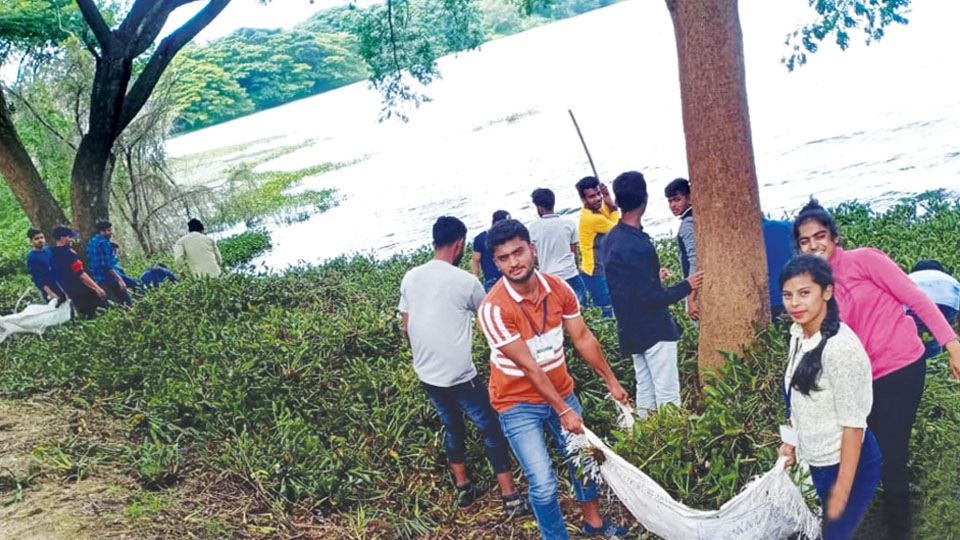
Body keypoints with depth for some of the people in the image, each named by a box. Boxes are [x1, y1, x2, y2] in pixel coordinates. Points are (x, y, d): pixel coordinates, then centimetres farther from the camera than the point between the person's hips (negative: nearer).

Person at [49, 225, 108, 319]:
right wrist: (96, 287, -20)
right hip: (85, 293, -8)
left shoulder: (52, 256, 10)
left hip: (73, 296, 8)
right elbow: (80, 274, -21)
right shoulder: (68, 252, -15)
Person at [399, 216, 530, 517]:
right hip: (459, 375, -6)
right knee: (491, 429, 5)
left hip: (426, 374, 6)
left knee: (452, 427, 23)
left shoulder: (410, 278, 2)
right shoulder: (466, 282, -13)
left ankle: (464, 489, 32)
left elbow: (407, 328, 10)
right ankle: (511, 499, 7)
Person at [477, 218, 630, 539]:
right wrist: (563, 411, -20)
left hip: (561, 390, 5)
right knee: (544, 485, -8)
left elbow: (582, 337, 1)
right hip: (519, 404, -5)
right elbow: (528, 366, -24)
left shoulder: (558, 288, -11)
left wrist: (611, 381, 7)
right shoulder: (494, 308, -27)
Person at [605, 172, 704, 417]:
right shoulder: (639, 246, -24)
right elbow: (651, 298, -21)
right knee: (667, 395, -3)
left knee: (644, 388, 15)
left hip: (631, 330, 9)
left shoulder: (611, 239, 5)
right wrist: (687, 286, -10)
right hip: (654, 330, -9)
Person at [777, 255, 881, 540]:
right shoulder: (798, 333, -2)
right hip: (818, 461, 8)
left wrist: (842, 491, -19)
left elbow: (853, 424, -23)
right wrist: (792, 440, 11)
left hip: (848, 463, -8)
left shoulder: (841, 347, -27)